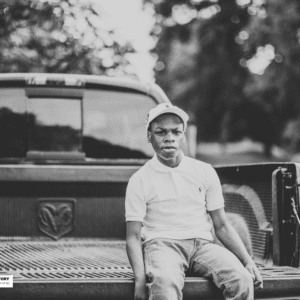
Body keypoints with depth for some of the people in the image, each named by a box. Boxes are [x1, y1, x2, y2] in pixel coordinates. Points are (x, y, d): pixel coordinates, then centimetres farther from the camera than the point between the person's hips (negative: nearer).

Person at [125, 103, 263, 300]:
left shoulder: (205, 172, 12)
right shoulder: (140, 180, 5)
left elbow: (222, 226, 14)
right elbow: (133, 236, 1)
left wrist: (248, 261, 0)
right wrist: (140, 278, -16)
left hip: (201, 243, 3)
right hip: (161, 244, -2)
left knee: (242, 280, -28)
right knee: (165, 283, -39)